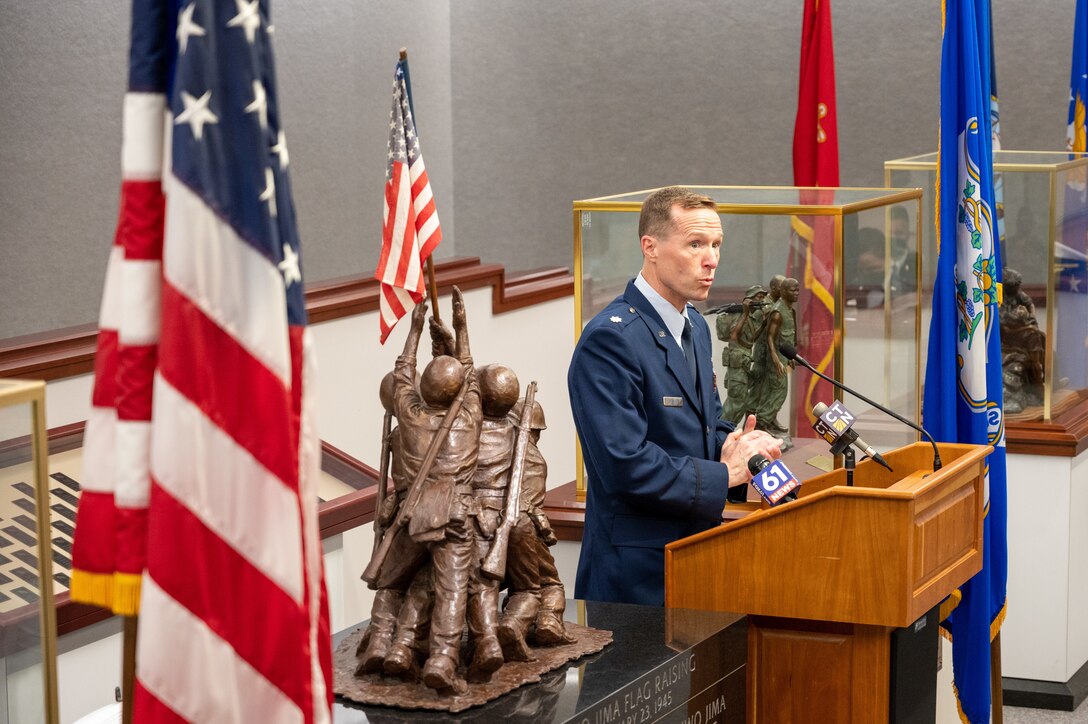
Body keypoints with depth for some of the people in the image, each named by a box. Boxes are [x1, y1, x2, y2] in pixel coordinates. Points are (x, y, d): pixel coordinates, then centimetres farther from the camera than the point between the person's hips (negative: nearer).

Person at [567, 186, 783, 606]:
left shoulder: (695, 327, 12)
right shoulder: (610, 339, -18)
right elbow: (625, 464, -24)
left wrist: (732, 444, -1)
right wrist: (724, 473, -15)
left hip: (697, 551, 9)